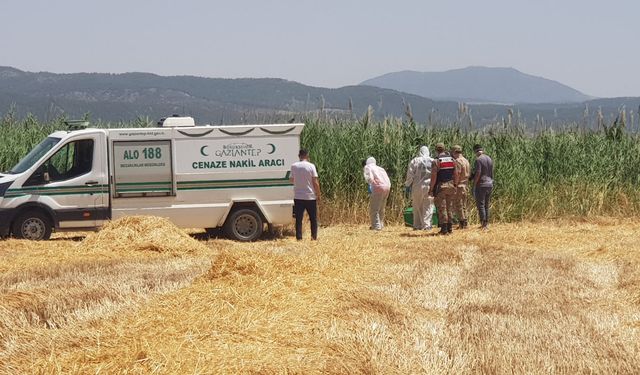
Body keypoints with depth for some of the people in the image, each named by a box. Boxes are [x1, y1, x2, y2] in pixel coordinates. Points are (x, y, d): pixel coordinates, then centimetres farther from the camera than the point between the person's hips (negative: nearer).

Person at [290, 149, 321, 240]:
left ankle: (299, 237, 2)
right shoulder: (311, 166, -9)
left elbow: (292, 180, 8)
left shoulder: (294, 166, -2)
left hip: (298, 197, 2)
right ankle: (314, 236, 10)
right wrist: (318, 195, -1)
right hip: (310, 196, -2)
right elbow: (315, 183, -10)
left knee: (298, 219, 6)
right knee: (313, 218, 11)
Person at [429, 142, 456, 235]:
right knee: (450, 207, 11)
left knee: (442, 207, -2)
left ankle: (444, 229, -4)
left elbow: (433, 176, -13)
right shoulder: (452, 160, 7)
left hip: (440, 186, -5)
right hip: (451, 186, 5)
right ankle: (449, 228, 12)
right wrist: (455, 185, 15)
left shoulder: (436, 161, -9)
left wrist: (431, 189, -8)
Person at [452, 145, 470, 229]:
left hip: (458, 186, -9)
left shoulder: (458, 161, -14)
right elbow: (469, 173, 15)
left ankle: (462, 223, -7)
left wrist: (454, 185, -17)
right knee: (463, 205, 13)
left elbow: (457, 174, -20)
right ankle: (465, 223, 14)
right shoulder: (466, 160, 13)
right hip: (465, 185, 9)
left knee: (458, 205, -4)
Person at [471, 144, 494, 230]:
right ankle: (487, 224, 14)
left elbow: (478, 173, -18)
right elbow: (491, 173, 15)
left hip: (481, 185, -8)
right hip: (489, 184, 8)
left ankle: (483, 224, -9)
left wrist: (474, 186, -14)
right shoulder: (489, 159, 11)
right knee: (486, 205, 13)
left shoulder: (478, 159, -13)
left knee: (480, 205, -5)